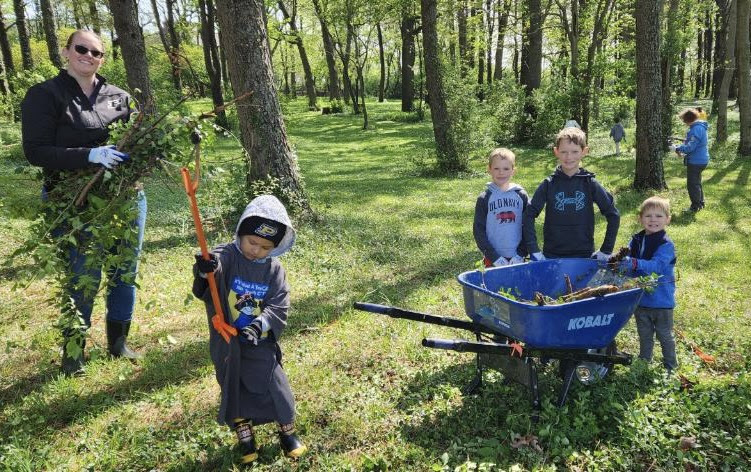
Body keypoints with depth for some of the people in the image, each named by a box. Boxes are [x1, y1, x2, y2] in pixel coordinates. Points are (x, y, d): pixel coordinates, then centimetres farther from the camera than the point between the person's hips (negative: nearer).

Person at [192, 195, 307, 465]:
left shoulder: (274, 270, -4)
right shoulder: (225, 257, -13)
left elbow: (279, 306, -8)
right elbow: (204, 290, -30)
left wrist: (260, 324, -26)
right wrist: (205, 272, -55)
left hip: (260, 342, 1)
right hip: (227, 342, -1)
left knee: (275, 386, 6)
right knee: (234, 389, 11)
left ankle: (288, 432, 30)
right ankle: (245, 437, 32)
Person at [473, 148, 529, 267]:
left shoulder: (521, 196, 4)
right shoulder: (484, 198, -1)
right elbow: (478, 231, -3)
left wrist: (521, 254, -5)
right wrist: (494, 257, -10)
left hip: (517, 259, 1)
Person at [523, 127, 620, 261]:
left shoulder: (590, 183, -1)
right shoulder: (549, 184, -2)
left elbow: (613, 215, 3)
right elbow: (528, 215, -2)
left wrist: (606, 250, 0)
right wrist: (533, 250, -9)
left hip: (585, 256, 0)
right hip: (552, 257, 0)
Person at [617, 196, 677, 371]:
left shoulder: (666, 245, -18)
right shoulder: (636, 241, 1)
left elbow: (656, 265, -33)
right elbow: (627, 262, 3)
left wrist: (635, 263, -48)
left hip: (661, 300, -5)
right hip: (640, 298, 5)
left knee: (665, 335, 13)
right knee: (645, 336, 21)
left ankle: (671, 367, 31)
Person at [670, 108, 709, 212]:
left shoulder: (696, 129, -24)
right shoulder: (699, 127, 10)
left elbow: (690, 147, -26)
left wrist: (677, 148, -14)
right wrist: (680, 148, 6)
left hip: (696, 161, -10)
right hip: (700, 159, 10)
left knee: (692, 184, 0)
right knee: (696, 183, 22)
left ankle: (695, 206, 8)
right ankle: (700, 203, 33)